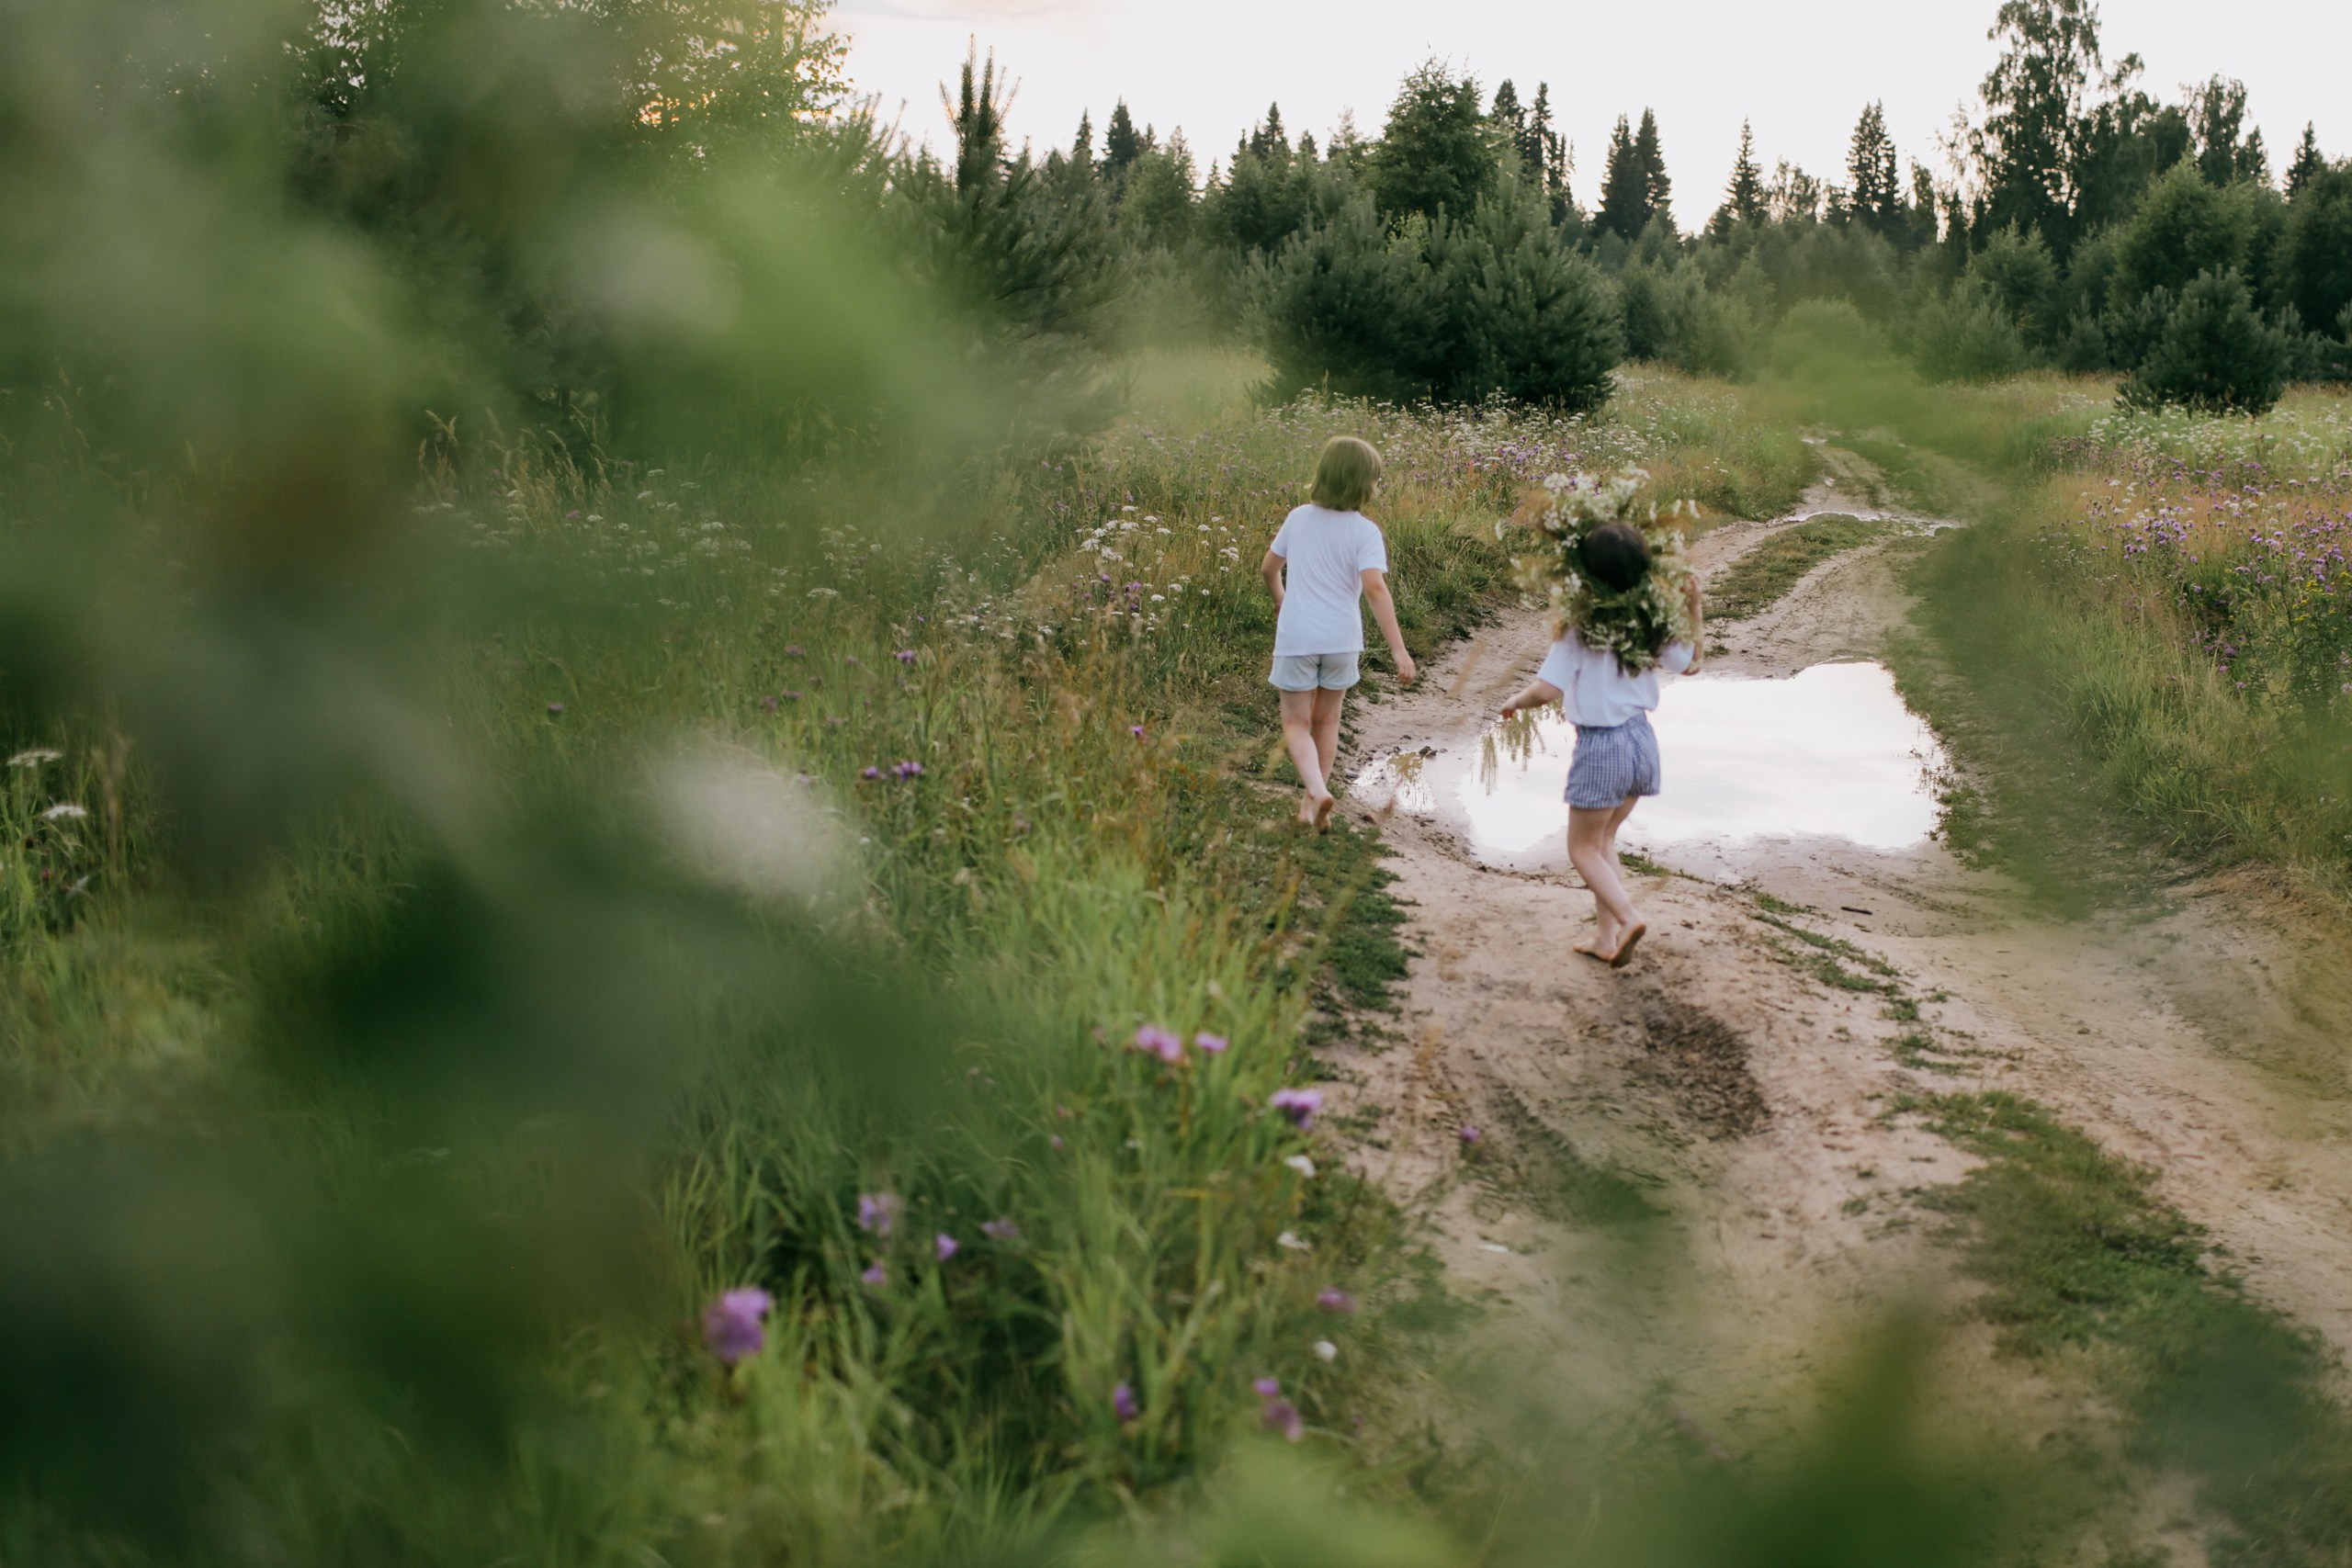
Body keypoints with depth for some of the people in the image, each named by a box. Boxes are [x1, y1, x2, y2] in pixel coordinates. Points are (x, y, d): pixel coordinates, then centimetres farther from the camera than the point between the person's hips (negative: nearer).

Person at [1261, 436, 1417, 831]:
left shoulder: (1299, 517, 2)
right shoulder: (1364, 531, -9)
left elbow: (1269, 569, 14)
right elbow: (1375, 588, -20)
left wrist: (1280, 602, 36)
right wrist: (1399, 650, -23)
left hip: (1296, 636, 0)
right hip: (1342, 638, 0)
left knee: (1296, 723, 7)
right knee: (1326, 721, 18)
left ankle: (1316, 791, -17)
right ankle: (1313, 803, 25)